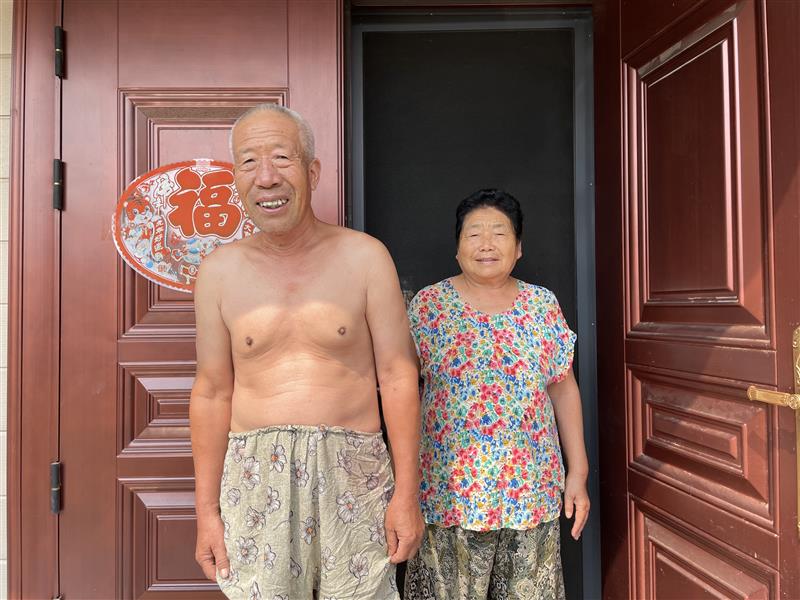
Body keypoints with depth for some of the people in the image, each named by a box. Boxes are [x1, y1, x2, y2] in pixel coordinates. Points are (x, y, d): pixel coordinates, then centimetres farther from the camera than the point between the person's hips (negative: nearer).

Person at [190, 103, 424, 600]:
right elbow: (212, 394, 6)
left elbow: (398, 378, -3)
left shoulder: (364, 256, -3)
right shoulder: (220, 271, 2)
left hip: (353, 473, -1)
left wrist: (406, 493, -5)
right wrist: (207, 510, 6)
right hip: (255, 480, 2)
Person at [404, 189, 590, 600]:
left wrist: (578, 473, 4)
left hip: (532, 489, 2)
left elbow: (563, 387, 7)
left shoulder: (543, 304, 5)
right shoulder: (428, 304, -3)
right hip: (450, 490, -2)